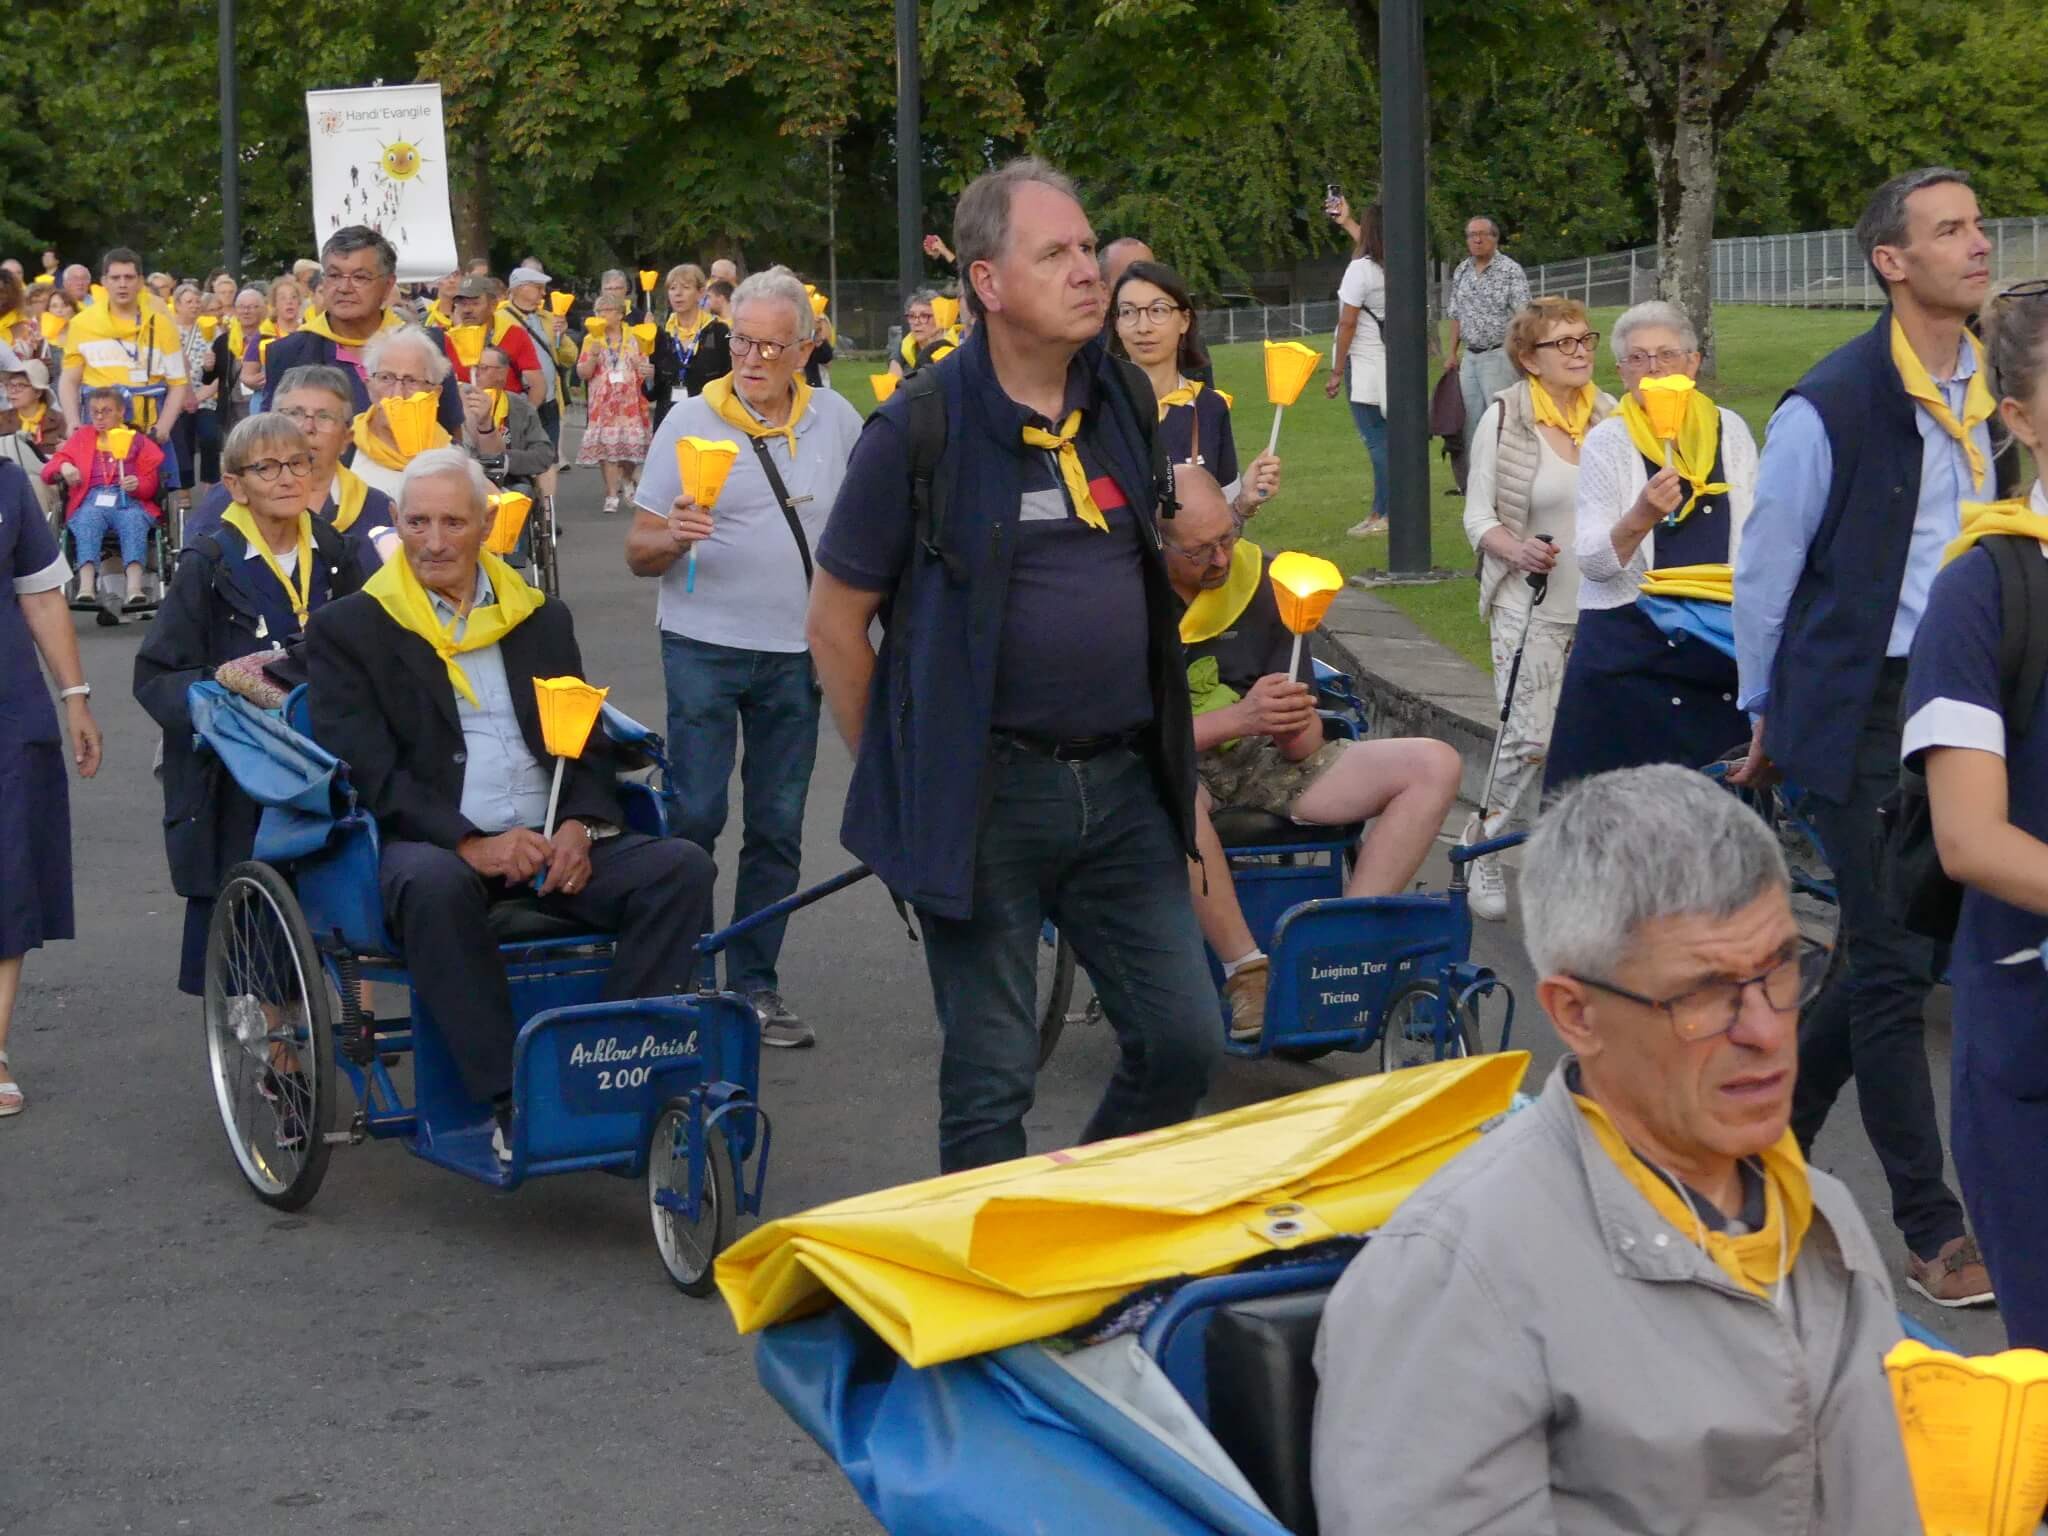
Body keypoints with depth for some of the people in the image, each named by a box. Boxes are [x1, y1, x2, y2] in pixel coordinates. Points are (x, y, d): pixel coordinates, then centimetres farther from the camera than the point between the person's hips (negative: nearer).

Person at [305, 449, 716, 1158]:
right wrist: (470, 842, -19)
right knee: (434, 884, -40)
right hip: (431, 845, -4)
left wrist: (579, 825, -6)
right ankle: (509, 1100, -34)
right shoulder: (348, 630, 8)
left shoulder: (541, 620, 21)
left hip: (554, 842, 4)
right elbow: (367, 771, -4)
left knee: (681, 866, -22)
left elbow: (587, 743, 17)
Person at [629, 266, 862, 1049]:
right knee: (695, 815, -7)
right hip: (703, 644, -3)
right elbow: (638, 551, -3)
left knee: (777, 827, 6)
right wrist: (674, 539, -24)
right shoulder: (690, 420, -3)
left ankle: (755, 985, 14)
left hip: (796, 653, 3)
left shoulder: (836, 421, 5)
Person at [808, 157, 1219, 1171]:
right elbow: (835, 622, -4)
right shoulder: (921, 428, -10)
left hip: (1123, 782, 5)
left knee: (1182, 1040, 7)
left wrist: (1203, 530, 4)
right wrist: (897, 775, -2)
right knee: (990, 1078, 2)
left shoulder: (1126, 402, 7)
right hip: (986, 798, -5)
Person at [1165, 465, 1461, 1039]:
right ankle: (1245, 969, -32)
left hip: (1261, 761, 5)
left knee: (1435, 765, -11)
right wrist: (1239, 718, -26)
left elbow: (1304, 746, 4)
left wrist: (1297, 728, -21)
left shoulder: (1262, 577, 2)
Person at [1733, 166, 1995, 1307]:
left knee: (1905, 945, 12)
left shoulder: (1992, 392, 4)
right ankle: (1931, 1226, 5)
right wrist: (1768, 719, 4)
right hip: (1863, 708, -6)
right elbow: (1765, 574, -4)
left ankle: (1776, 1117, 33)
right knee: (1897, 959, -3)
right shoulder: (1831, 409, -14)